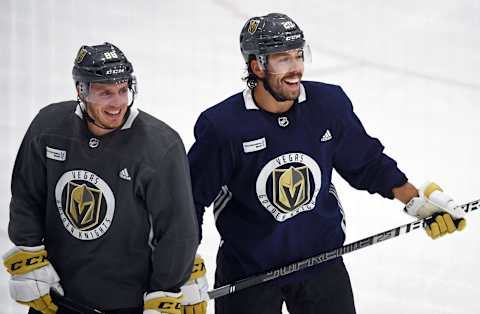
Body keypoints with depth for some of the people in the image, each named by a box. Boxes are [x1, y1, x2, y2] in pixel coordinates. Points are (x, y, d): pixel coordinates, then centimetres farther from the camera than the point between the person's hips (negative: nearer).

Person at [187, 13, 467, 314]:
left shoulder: (329, 103, -9)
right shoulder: (221, 125, -20)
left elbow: (367, 163, 6)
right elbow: (191, 197, -12)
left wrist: (419, 201, 2)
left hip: (321, 258, 3)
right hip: (246, 270, -3)